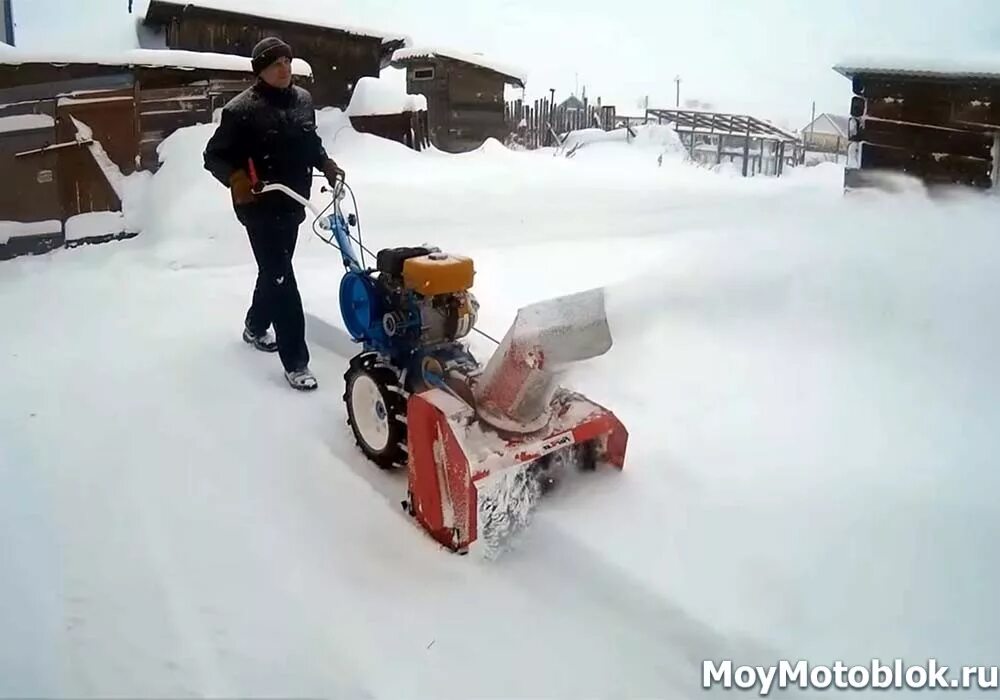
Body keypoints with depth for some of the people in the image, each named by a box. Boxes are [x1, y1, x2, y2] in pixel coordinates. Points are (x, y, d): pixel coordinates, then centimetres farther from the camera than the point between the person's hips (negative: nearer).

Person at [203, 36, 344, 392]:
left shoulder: (303, 100, 5)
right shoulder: (241, 109, -15)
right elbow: (214, 156, -10)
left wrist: (326, 164, 5)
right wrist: (236, 178, -28)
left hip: (293, 203, 7)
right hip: (260, 207, -7)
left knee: (275, 271, 22)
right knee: (281, 278, -10)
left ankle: (255, 326, 46)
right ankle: (295, 362, -4)